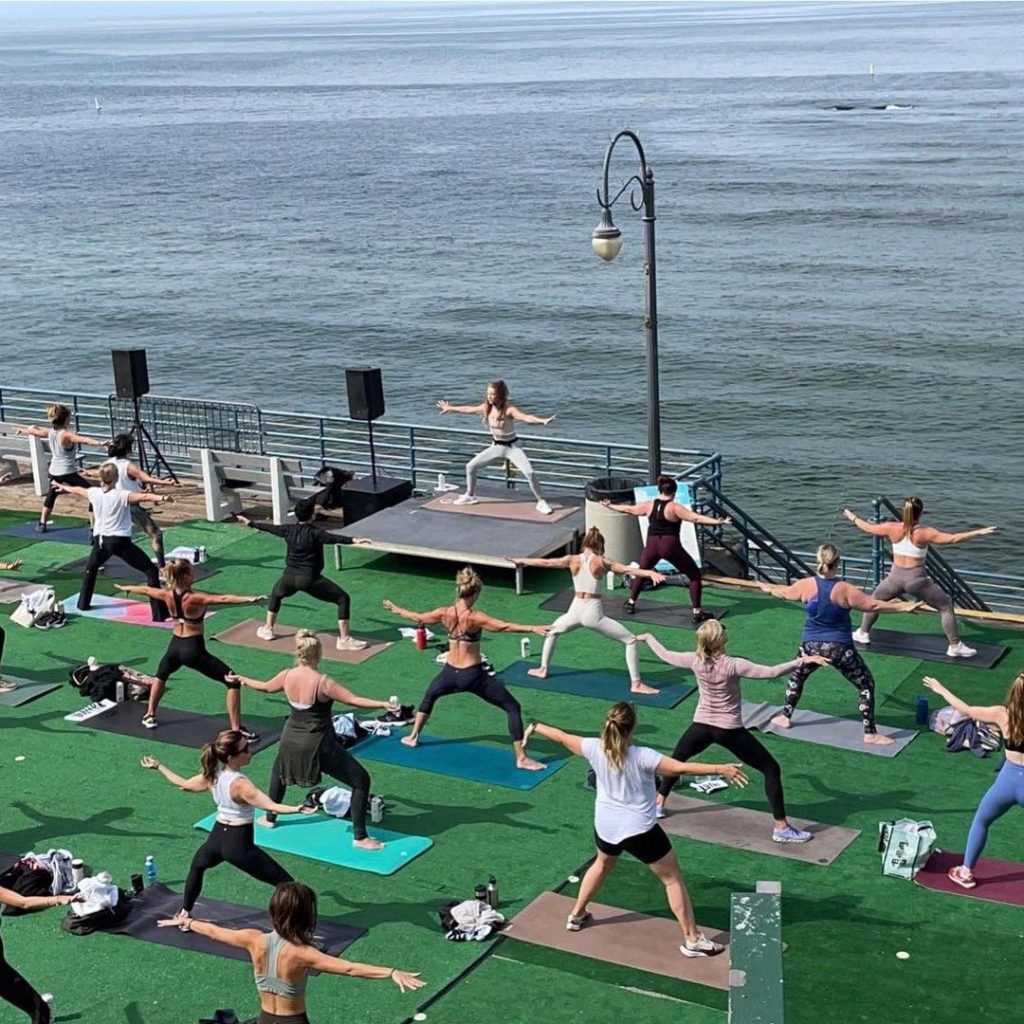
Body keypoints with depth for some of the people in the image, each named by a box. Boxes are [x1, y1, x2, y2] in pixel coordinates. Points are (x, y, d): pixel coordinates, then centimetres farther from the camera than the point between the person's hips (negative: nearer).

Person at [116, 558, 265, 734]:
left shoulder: (167, 596, -5)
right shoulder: (194, 598, -23)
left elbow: (146, 590, 16)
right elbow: (223, 599, -37)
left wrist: (126, 588, 35)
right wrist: (249, 599, -48)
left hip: (175, 646, 6)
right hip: (194, 649, -6)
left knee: (161, 675, 39)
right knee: (233, 682, -3)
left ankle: (150, 716, 46)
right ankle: (236, 730, -10)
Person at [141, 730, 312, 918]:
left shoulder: (211, 776, -3)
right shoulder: (240, 784, -25)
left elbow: (184, 784, 15)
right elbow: (270, 805, -37)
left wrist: (158, 766, 29)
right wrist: (297, 809, -51)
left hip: (217, 837, 7)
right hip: (240, 844, -7)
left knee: (196, 867, 40)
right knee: (285, 884, -2)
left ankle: (184, 913, 48)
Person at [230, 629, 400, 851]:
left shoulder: (287, 676, -4)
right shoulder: (322, 682, -21)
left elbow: (265, 687, 16)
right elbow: (354, 700, -27)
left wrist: (243, 679, 35)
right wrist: (382, 704, -29)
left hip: (291, 741, 6)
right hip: (318, 745, -6)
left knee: (279, 770, 39)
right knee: (361, 781, 3)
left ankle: (270, 818, 51)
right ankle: (360, 837, 3)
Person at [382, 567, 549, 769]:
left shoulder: (444, 613, -6)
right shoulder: (474, 618, -20)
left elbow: (417, 618, 11)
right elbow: (504, 627, -33)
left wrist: (396, 610, 29)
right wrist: (532, 629, -39)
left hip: (450, 673, 5)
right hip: (474, 675, -5)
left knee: (429, 697, 37)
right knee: (513, 707, 2)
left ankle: (412, 737, 46)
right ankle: (521, 758, -4)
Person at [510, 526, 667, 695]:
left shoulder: (572, 560, 1)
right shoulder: (601, 562, -8)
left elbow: (545, 562, 12)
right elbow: (627, 569, -20)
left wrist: (521, 560, 25)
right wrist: (650, 573, -27)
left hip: (576, 611, 4)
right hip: (593, 613, -4)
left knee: (552, 631, 36)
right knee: (630, 640, 4)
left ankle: (543, 669, 40)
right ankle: (636, 684, -2)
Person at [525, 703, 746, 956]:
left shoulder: (595, 749, -13)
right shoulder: (641, 757, -27)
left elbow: (562, 737, 2)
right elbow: (682, 768, -33)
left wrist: (536, 727, 19)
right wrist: (720, 769, -34)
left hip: (605, 828, 5)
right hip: (639, 831, -5)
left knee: (602, 865, 35)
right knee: (673, 879, 8)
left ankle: (576, 915, 46)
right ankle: (692, 940, 10)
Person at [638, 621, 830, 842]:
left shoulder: (695, 661, -11)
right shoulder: (732, 665, -23)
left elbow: (665, 655, 5)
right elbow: (771, 672, -29)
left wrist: (648, 637, 23)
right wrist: (803, 660, -28)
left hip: (702, 726, 4)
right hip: (730, 730, -4)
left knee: (676, 759, 32)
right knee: (771, 769, 4)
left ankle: (658, 805, 39)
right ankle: (781, 828, 2)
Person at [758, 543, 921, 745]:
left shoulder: (807, 585, -9)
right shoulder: (845, 589, -17)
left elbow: (785, 592, 11)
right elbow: (874, 605, -12)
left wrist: (768, 588, 32)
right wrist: (904, 607, -3)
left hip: (811, 645, 3)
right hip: (840, 648, -3)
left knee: (797, 676, 31)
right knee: (866, 685, 10)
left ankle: (785, 717, 38)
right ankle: (870, 733, 8)